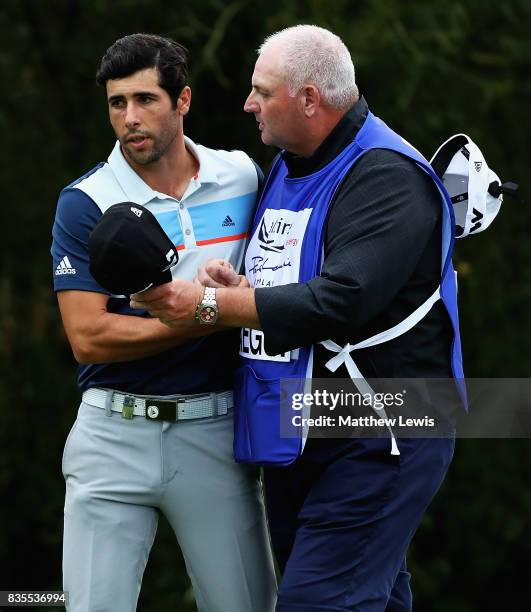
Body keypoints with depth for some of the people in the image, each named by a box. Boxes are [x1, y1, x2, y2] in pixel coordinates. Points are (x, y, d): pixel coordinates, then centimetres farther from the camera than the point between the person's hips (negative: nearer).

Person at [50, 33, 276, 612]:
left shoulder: (243, 178, 5)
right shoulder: (85, 204, -5)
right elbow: (87, 337, -13)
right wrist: (204, 319, -16)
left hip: (214, 431, 2)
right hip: (115, 432, -2)